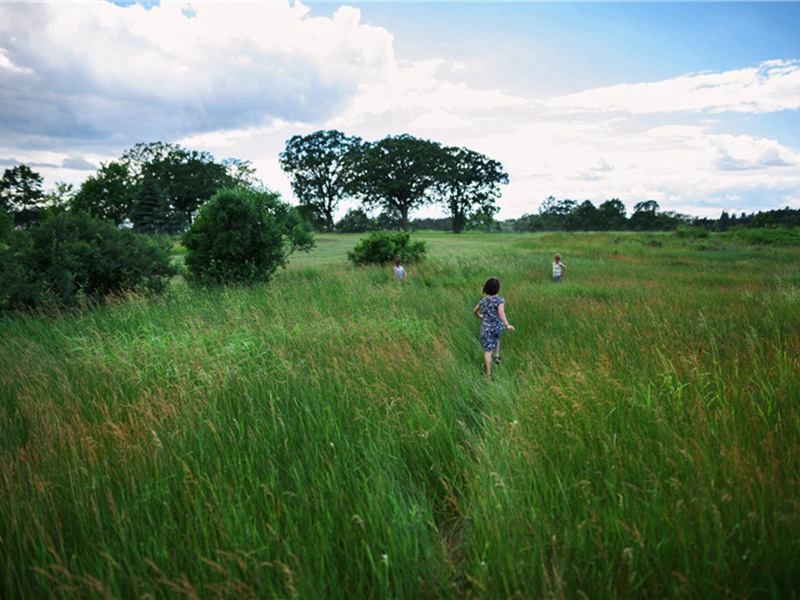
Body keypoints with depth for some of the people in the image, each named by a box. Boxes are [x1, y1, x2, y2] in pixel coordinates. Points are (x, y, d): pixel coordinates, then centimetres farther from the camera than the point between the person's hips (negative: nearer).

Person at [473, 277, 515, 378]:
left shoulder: (483, 300, -1)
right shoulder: (499, 300, -15)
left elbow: (475, 310, 16)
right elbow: (501, 312, -33)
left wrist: (479, 316, 38)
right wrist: (507, 325, -42)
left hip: (486, 328, 1)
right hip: (498, 327, -1)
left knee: (487, 351, 6)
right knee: (496, 339, 36)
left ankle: (489, 373, 4)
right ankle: (497, 356, 35)